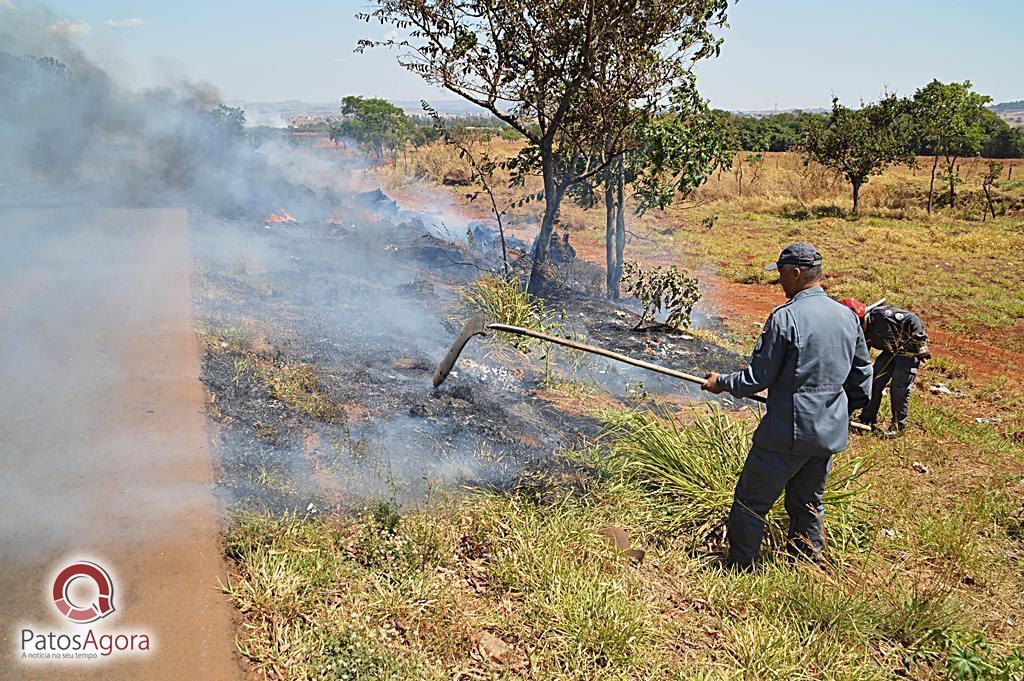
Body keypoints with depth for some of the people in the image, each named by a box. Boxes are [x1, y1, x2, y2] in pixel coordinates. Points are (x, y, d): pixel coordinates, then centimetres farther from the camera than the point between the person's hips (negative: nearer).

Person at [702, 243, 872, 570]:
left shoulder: (786, 316, -16)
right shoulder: (848, 316, 5)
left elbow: (757, 378, -14)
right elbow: (863, 378, 12)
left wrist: (721, 383, 2)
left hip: (788, 433, -7)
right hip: (830, 433, 7)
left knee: (750, 503, 6)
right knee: (808, 503, 21)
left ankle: (738, 570, 16)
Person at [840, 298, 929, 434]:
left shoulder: (881, 314, -25)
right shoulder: (862, 334, -1)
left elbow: (911, 319, -23)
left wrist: (921, 345, -22)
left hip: (909, 348, -8)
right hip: (891, 351, 8)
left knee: (899, 387, -10)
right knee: (874, 381, 4)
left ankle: (899, 425, 4)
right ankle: (867, 419, 17)